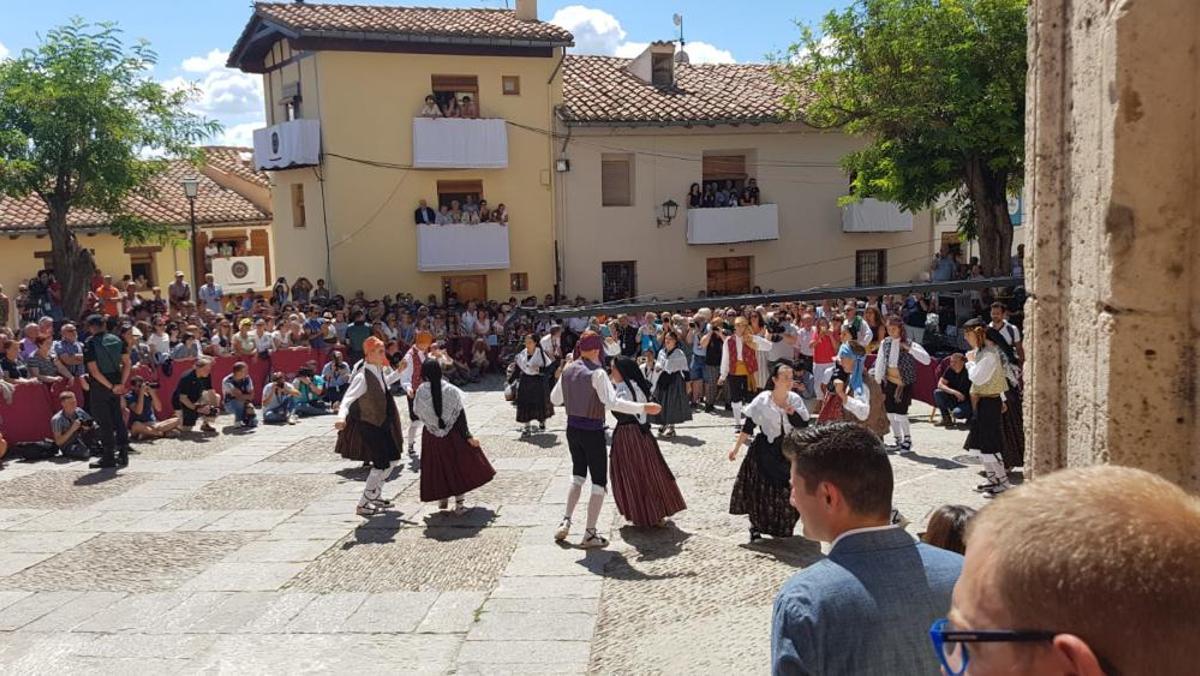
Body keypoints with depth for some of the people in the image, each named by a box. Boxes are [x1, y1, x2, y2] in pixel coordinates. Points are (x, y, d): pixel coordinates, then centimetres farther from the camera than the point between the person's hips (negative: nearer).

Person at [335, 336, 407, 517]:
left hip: (382, 424, 10)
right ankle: (363, 505, 6)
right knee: (381, 463, -8)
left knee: (392, 457, 17)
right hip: (367, 426, -10)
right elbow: (347, 399, -33)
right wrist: (342, 417, -49)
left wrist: (398, 372, 19)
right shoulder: (363, 377, -26)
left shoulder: (379, 370, 1)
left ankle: (375, 496, 34)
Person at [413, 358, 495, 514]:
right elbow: (460, 416, -11)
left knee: (438, 467, 17)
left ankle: (442, 499, 28)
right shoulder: (450, 390, -13)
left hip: (432, 437, 1)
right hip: (453, 436, 0)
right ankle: (459, 504, 10)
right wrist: (468, 436, -8)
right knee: (458, 466, 10)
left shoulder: (420, 392, -12)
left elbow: (418, 413, 1)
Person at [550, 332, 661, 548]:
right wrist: (644, 408, -29)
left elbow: (555, 399, 12)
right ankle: (590, 534, 9)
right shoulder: (597, 373, -18)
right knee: (599, 482, 6)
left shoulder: (568, 370, 2)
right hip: (592, 432, -7)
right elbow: (612, 402, -29)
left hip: (572, 429, 7)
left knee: (578, 475, 25)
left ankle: (565, 522, 17)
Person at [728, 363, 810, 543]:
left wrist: (791, 411, -20)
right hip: (765, 452, -2)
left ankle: (781, 529, 25)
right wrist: (736, 448, -4)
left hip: (788, 452, 3)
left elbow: (804, 426, -6)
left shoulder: (795, 400, -2)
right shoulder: (762, 400, -9)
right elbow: (748, 426, -4)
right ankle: (755, 528, 15)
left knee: (787, 492, 5)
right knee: (760, 491, -1)